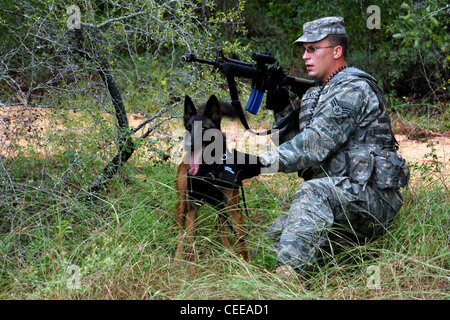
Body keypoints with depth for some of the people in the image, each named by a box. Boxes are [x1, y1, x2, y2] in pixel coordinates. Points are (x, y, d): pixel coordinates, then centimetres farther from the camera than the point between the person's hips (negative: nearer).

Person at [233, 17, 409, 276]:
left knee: (313, 191, -36)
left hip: (372, 197, -9)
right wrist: (282, 109, -1)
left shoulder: (354, 90, -12)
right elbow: (297, 144, 15)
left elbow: (315, 145, -23)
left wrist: (262, 162, -30)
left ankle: (288, 273, -49)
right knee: (275, 235, -5)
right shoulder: (317, 94, 19)